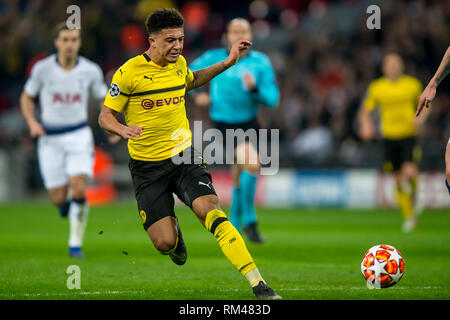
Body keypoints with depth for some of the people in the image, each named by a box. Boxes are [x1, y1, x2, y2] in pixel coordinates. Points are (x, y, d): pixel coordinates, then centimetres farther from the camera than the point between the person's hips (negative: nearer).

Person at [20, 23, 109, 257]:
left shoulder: (90, 70, -5)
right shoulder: (42, 69, -8)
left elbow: (105, 98, 10)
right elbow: (27, 97, 7)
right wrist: (32, 123, -10)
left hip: (79, 136, 0)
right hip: (50, 139, 0)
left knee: (79, 190, -18)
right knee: (59, 199, 0)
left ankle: (75, 244, -4)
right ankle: (68, 203, 38)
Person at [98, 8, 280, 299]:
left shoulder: (179, 64, 5)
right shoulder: (130, 72, -11)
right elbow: (105, 115, -5)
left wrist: (228, 62, 21)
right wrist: (123, 129, -27)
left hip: (184, 157, 3)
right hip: (147, 166, -3)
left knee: (211, 210, -23)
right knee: (165, 243, -10)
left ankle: (257, 283, -28)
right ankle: (173, 229, 31)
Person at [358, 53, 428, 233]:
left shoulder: (413, 85, 2)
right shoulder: (376, 88, 1)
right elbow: (365, 110, 9)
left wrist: (421, 119, -6)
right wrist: (366, 125, -10)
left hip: (409, 136, -1)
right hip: (389, 137, 1)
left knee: (410, 172, -22)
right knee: (398, 179, 4)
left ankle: (413, 195, 11)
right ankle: (409, 217, 18)